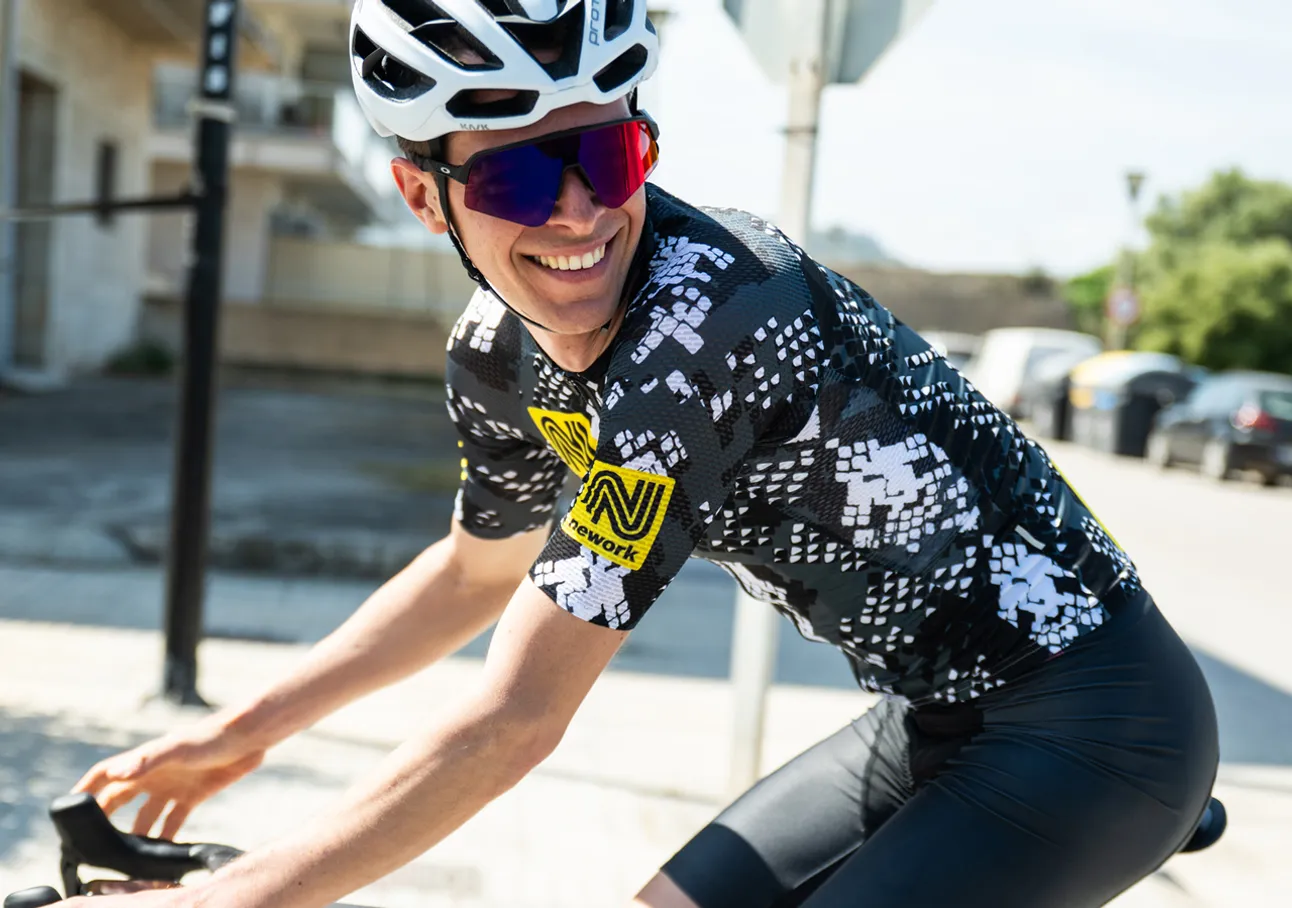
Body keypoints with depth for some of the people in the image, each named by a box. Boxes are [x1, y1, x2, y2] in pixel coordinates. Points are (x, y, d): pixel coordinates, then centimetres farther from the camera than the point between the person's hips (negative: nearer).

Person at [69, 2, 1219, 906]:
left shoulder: (698, 325, -30)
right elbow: (475, 569, 14)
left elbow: (511, 723, -28)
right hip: (939, 716, 7)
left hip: (1093, 724, -7)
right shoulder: (500, 351, -4)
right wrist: (242, 729, 15)